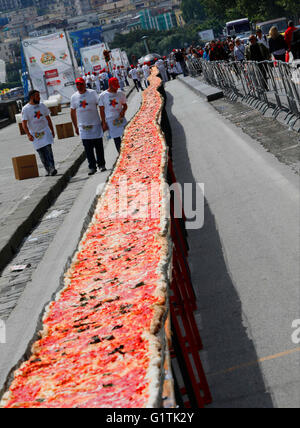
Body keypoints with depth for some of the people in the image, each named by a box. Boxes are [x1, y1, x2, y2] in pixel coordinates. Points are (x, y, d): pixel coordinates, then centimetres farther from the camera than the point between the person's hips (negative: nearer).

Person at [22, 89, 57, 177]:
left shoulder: (42, 106, 7)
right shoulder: (25, 109, -5)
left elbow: (48, 119, 15)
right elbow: (24, 123, -10)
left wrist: (52, 131, 15)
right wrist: (28, 134, -21)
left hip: (45, 131, 2)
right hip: (35, 134, -2)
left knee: (48, 149, -13)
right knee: (41, 153, 1)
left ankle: (52, 168, -15)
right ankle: (48, 170, 8)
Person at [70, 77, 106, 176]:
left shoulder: (92, 93, -1)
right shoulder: (74, 97, 5)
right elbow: (73, 112, 13)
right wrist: (75, 127, 11)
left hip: (95, 124, -2)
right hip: (83, 126, 2)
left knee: (99, 146, 3)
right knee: (88, 148, 0)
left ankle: (101, 164, 15)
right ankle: (92, 167, 6)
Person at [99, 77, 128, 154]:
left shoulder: (121, 93, 2)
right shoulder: (102, 96, -3)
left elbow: (125, 105, 14)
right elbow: (102, 110, 1)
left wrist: (123, 110, -10)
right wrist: (104, 123, -2)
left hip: (121, 119, 2)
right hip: (110, 121, -2)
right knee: (116, 139, 4)